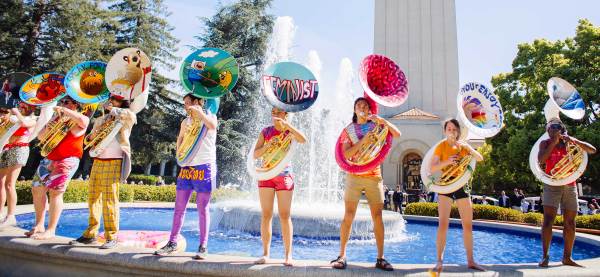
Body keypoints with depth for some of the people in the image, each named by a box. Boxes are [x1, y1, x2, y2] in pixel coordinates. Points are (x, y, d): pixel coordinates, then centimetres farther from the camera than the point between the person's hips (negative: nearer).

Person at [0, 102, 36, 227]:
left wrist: (16, 112, -3)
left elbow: (23, 122, -16)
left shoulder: (32, 120, 4)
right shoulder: (14, 119, 23)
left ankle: (10, 217, -11)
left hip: (19, 150, -7)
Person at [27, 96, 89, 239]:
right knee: (37, 189, 9)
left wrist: (62, 109, -20)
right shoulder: (57, 119, 19)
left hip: (68, 160, -8)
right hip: (49, 159, 8)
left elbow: (83, 121, -27)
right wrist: (48, 127, -2)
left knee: (55, 191, -14)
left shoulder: (81, 119, -1)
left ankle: (50, 231, -9)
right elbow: (40, 136, 19)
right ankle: (39, 226, 20)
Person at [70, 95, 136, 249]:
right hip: (97, 161, 7)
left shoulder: (124, 120, 1)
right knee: (93, 198, 7)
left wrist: (113, 109, -10)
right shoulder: (100, 120, 21)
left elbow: (131, 115, -23)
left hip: (114, 163, -7)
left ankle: (112, 238, -5)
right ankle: (90, 234, 17)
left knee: (109, 200, -10)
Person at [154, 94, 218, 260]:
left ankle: (203, 246, 3)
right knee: (179, 207, 4)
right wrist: (183, 132, 4)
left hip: (205, 167, -5)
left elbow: (213, 126, -22)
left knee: (202, 208, -3)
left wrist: (199, 112, -19)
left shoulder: (210, 116, 3)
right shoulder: (185, 121, 17)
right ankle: (172, 243, 12)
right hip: (186, 167, 5)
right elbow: (179, 146, 20)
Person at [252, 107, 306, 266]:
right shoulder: (266, 132, 7)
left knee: (285, 216, -2)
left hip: (284, 176, -2)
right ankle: (265, 254, 10)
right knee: (266, 215, 2)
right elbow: (255, 155, 2)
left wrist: (286, 124, -24)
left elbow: (303, 140, -20)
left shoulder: (289, 131, 3)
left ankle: (288, 255, 4)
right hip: (266, 175, 2)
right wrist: (267, 145, -14)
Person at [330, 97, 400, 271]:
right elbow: (345, 154, -6)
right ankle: (341, 256, 2)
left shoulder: (376, 126, 11)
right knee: (348, 216, -5)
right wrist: (363, 141, -16)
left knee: (378, 217, 1)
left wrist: (383, 121, -13)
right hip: (354, 177, -1)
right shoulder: (349, 130, 6)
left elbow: (397, 134, -1)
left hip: (374, 177, 2)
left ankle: (380, 258, 9)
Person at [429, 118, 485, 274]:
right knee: (443, 224, -12)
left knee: (468, 225, 7)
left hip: (462, 186, 5)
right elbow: (432, 168, -11)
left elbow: (480, 159, -2)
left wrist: (467, 147, -16)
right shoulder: (441, 146, -3)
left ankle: (470, 261, 18)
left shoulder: (463, 146, 9)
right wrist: (446, 162, -27)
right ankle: (440, 261, -7)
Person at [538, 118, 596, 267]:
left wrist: (574, 141, -10)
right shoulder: (545, 143, 5)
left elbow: (592, 150, 3)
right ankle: (545, 256, -11)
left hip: (570, 186, 3)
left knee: (570, 223, 3)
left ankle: (567, 257, 12)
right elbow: (541, 159, -11)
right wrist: (553, 142, -10)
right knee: (548, 220, -13)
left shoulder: (569, 142, 11)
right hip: (552, 185, -3)